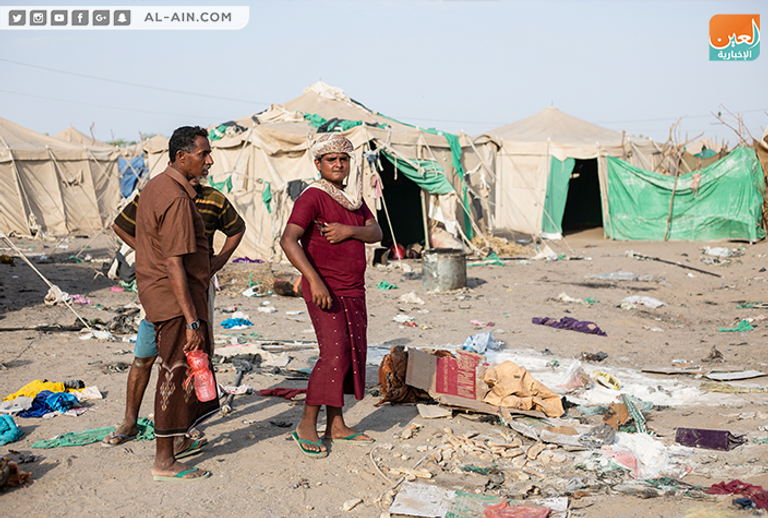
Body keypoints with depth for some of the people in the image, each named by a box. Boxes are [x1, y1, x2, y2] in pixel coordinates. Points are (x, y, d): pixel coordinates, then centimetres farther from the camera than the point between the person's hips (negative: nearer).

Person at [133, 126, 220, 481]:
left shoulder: (157, 185, 11)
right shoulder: (176, 198, -21)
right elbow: (174, 265, -25)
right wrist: (192, 321, -25)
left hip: (156, 292, 10)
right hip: (176, 298, -10)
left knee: (178, 369, 21)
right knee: (176, 374, -2)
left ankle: (176, 437, 35)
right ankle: (164, 461, 7)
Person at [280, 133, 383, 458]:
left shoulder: (353, 198, 14)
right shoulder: (312, 197, -11)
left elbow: (376, 233, 5)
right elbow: (288, 240, -23)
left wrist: (349, 230, -16)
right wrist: (314, 280, -32)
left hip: (353, 292, 8)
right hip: (325, 291, -8)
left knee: (353, 355, 8)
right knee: (334, 354, -15)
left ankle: (336, 425, 17)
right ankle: (306, 426, -2)